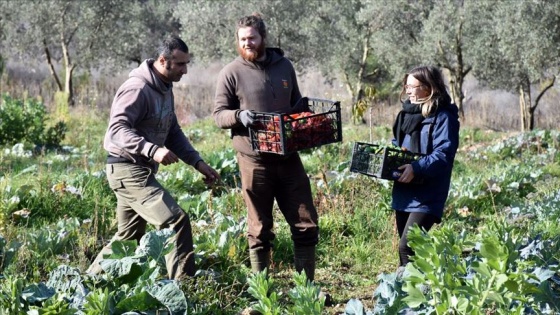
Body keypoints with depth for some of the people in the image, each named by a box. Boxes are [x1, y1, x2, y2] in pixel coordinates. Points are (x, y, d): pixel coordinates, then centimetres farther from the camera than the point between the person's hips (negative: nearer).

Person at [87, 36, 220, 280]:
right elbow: (118, 128, -28)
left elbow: (173, 132, 19)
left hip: (141, 170, 10)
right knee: (177, 221, -18)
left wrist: (198, 162, 8)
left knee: (128, 237, 18)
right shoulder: (137, 88, -18)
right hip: (128, 170, -10)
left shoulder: (165, 88, 14)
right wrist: (152, 150, -41)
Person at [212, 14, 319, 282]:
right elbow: (218, 114, -2)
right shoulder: (231, 73, -3)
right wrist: (239, 116, -22)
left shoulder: (284, 66, 9)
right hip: (255, 160, -4)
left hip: (288, 157, 4)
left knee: (306, 224, 5)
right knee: (260, 229, 5)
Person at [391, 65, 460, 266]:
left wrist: (417, 168, -34)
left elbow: (444, 154, -23)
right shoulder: (407, 113, 14)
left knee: (407, 246, -18)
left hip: (426, 196, -9)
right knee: (408, 247, 16)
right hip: (404, 192, 9)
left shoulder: (443, 117, -12)